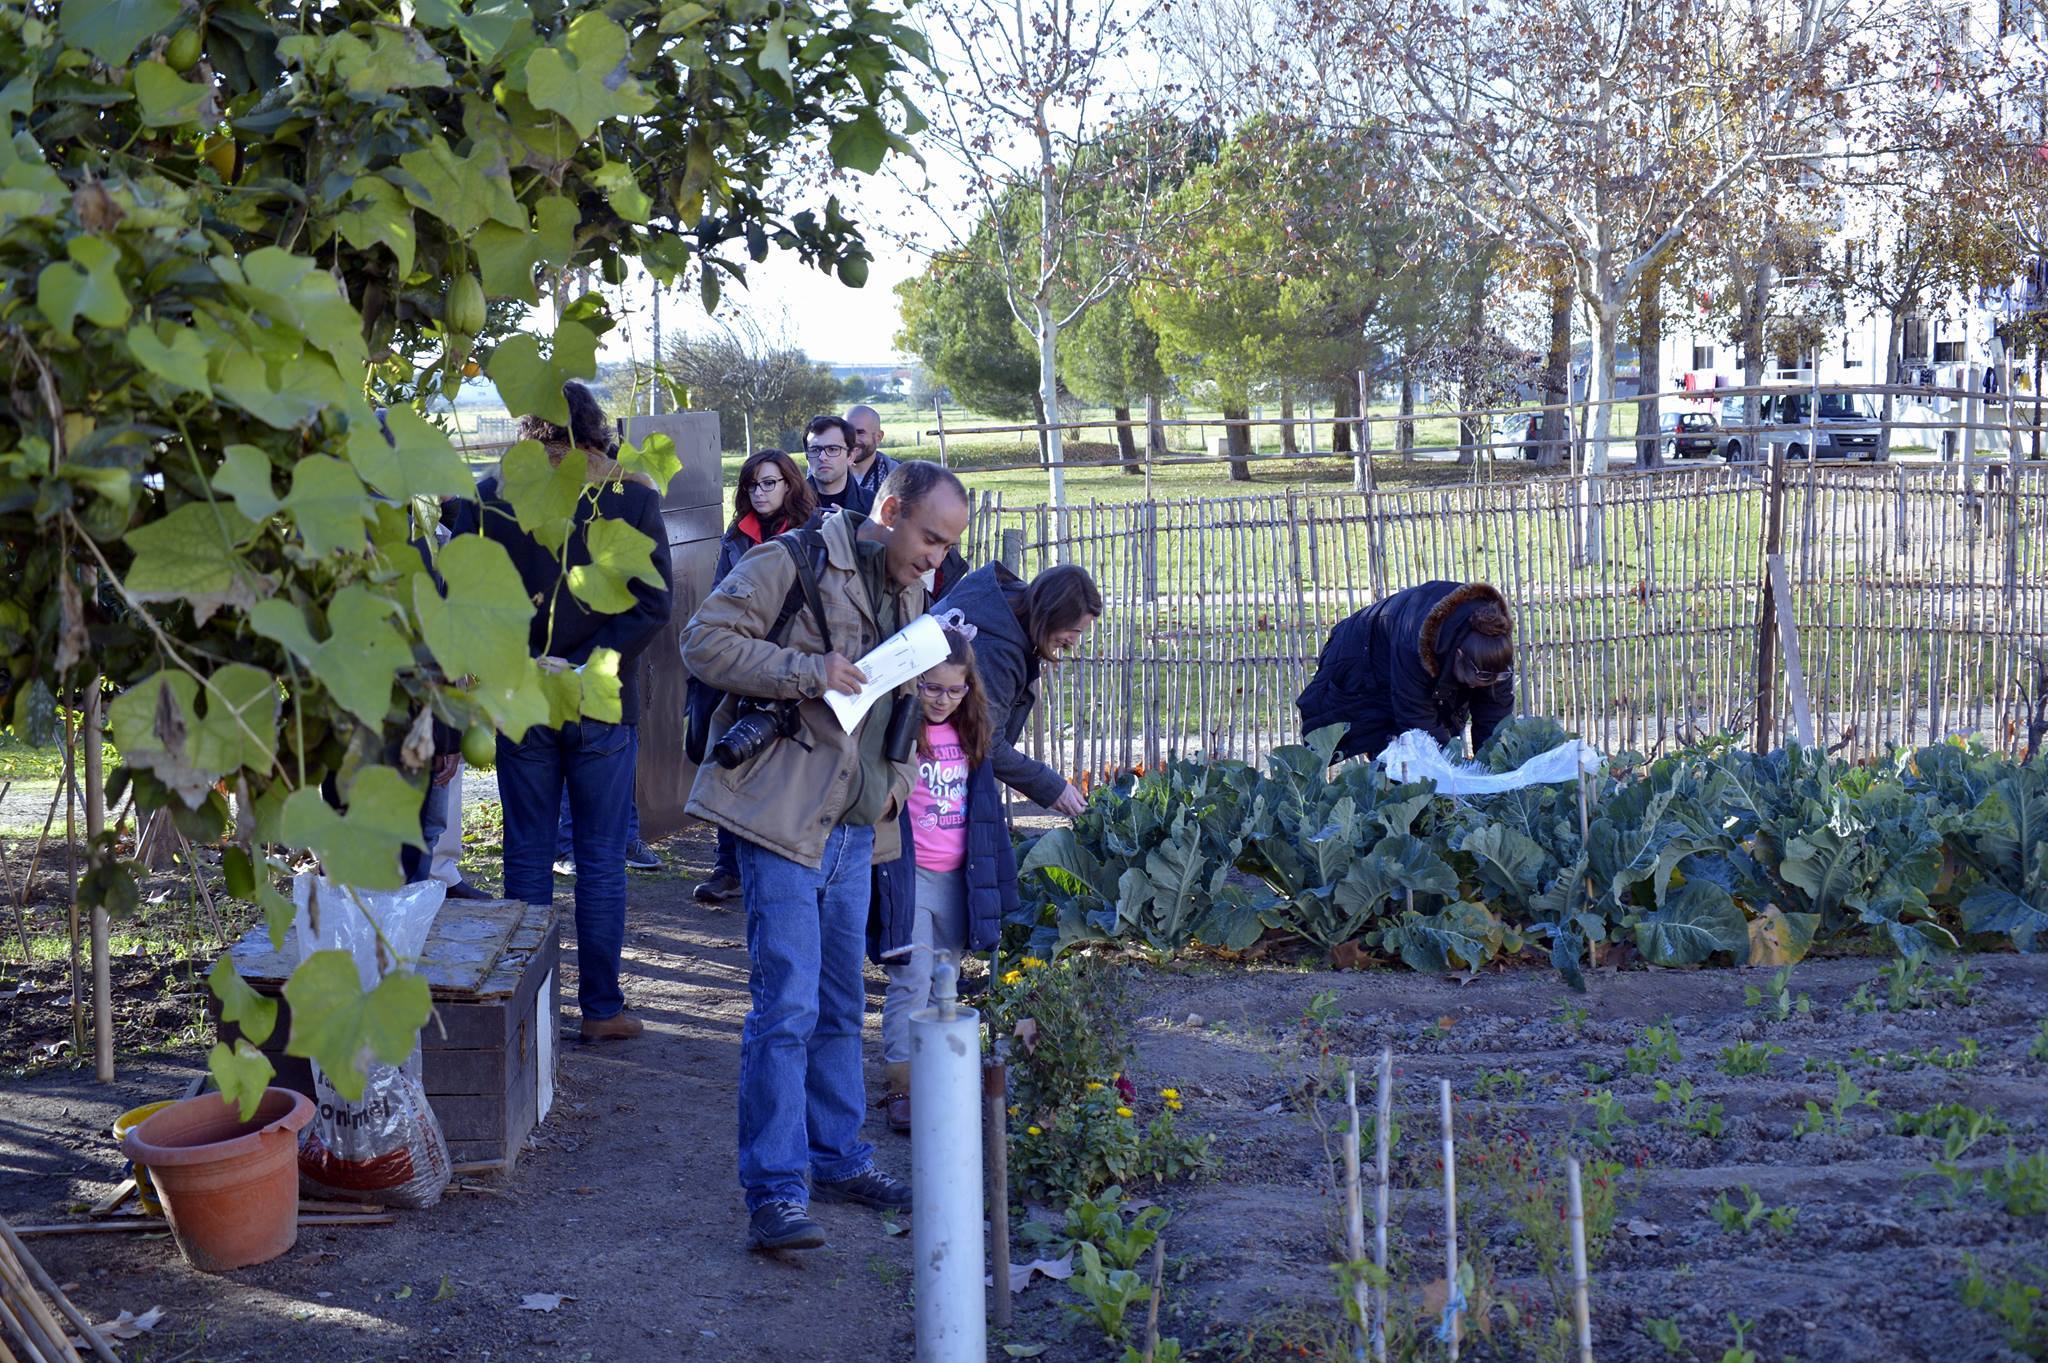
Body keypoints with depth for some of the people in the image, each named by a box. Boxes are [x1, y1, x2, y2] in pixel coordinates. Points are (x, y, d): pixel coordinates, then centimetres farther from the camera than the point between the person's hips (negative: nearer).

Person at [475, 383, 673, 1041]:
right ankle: (601, 1007, 13)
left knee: (527, 857, 10)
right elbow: (653, 603, -10)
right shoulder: (634, 497, -4)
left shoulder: (492, 496, -2)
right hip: (603, 706, -1)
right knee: (601, 861, 8)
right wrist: (585, 667, -11)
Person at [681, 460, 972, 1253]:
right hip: (783, 821, -8)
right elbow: (704, 640, -15)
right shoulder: (794, 564, -9)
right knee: (786, 1005, -10)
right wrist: (808, 672, -22)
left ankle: (837, 1158, 29)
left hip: (855, 829, 8)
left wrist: (898, 778, 9)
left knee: (839, 1004, 16)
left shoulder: (908, 594, 16)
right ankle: (775, 1193, -4)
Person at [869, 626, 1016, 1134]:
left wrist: (989, 874, 18)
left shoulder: (969, 731, 8)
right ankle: (902, 1087, -2)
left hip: (958, 877, 6)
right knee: (911, 981, -8)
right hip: (908, 876, -6)